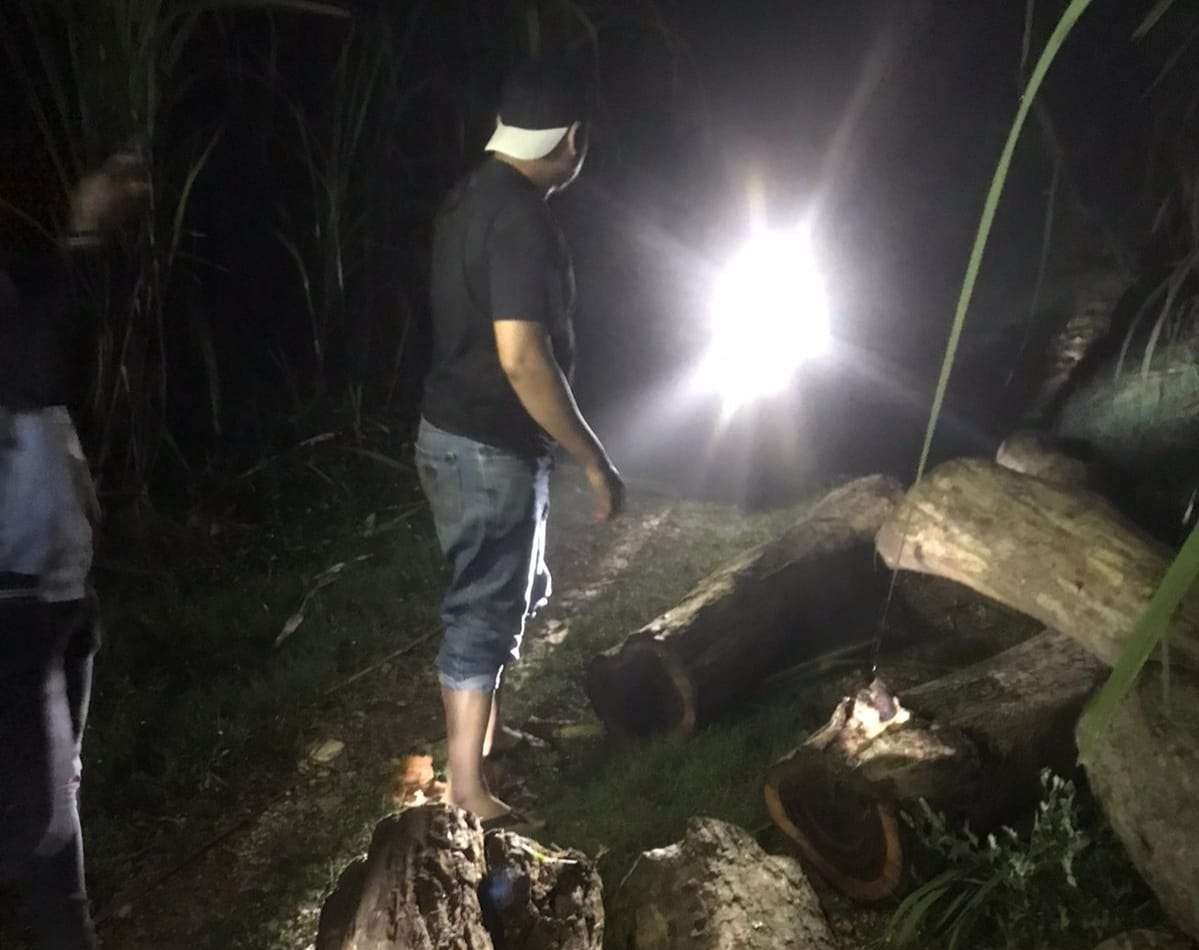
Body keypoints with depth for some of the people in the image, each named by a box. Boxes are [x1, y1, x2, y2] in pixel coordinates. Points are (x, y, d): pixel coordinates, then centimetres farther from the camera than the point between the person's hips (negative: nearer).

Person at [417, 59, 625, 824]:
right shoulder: (521, 218, -22)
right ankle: (468, 788, 13)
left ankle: (488, 730, 40)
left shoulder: (474, 197, 9)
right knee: (486, 609, 0)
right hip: (490, 447, -10)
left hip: (462, 432, 10)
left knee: (517, 591, 23)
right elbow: (522, 358, -28)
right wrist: (595, 460, -21)